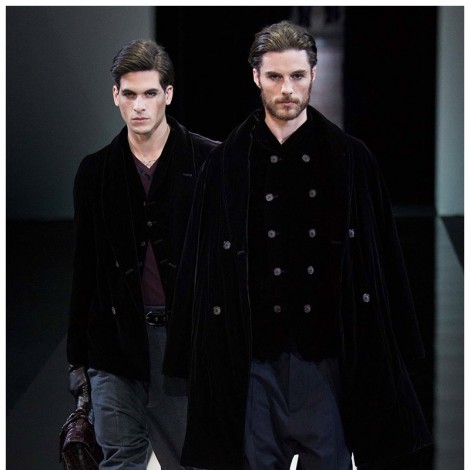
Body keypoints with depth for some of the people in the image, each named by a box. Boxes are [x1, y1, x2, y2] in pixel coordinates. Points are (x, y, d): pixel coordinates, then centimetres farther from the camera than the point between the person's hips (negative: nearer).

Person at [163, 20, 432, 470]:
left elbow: (382, 257, 4)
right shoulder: (225, 163, 3)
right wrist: (193, 355, 0)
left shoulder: (351, 159, 3)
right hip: (252, 351, 0)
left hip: (327, 351, 0)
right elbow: (200, 264, 4)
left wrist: (394, 347, 0)